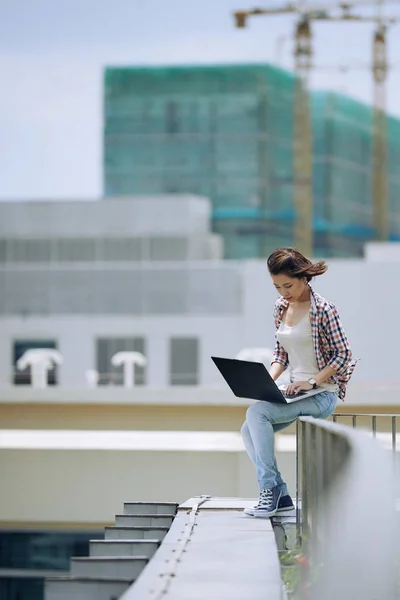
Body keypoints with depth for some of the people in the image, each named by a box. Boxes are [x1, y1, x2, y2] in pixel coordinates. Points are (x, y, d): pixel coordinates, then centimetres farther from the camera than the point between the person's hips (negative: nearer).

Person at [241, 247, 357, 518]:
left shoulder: (323, 309, -13)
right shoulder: (280, 307, 8)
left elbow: (343, 355, -12)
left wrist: (311, 382, -21)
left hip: (322, 395, -8)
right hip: (295, 393, 8)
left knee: (257, 412, -25)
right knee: (249, 430, -7)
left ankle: (269, 489, -20)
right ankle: (280, 496, -1)